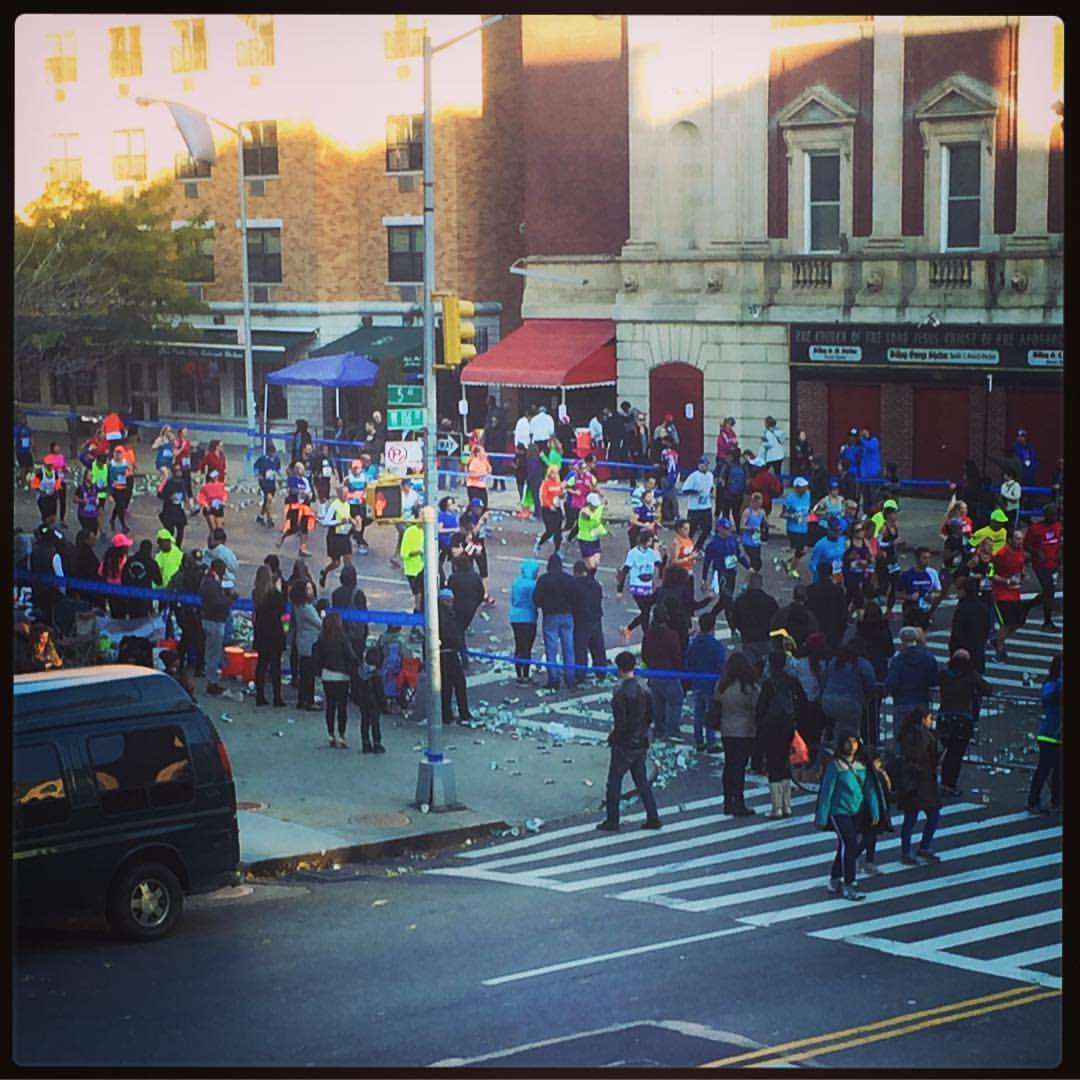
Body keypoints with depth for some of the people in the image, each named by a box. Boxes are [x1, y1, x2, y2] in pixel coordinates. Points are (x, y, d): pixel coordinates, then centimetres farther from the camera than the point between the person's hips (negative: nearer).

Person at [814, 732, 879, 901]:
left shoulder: (861, 766, 4)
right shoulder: (835, 765, -13)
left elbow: (869, 789, 7)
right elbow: (826, 792, -11)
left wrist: (874, 811, 0)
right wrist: (822, 817, -10)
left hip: (856, 813, 6)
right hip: (839, 812, -6)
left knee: (844, 847, 13)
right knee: (849, 845, -15)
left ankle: (834, 881, 29)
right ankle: (849, 886, -9)